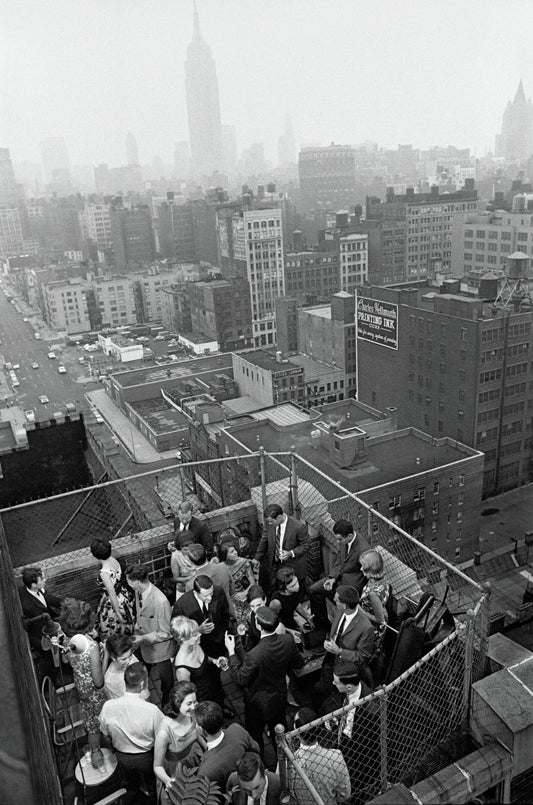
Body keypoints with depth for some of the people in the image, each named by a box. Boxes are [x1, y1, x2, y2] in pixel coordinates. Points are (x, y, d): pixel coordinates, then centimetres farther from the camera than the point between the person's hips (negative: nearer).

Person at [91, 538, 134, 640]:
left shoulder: (104, 572, -33)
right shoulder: (112, 559, -11)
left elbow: (112, 594, -29)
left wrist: (118, 613, -21)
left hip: (114, 602, -8)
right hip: (124, 595, 8)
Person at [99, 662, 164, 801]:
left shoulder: (108, 706, -28)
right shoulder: (152, 710, -38)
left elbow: (106, 734, -8)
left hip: (122, 757, 3)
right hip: (146, 758, -3)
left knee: (130, 783, 35)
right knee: (152, 785, 30)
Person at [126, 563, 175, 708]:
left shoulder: (160, 602, -32)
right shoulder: (138, 592, -7)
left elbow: (165, 633, -22)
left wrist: (143, 639, -23)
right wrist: (136, 633, -3)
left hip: (159, 654, -7)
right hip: (145, 650, 7)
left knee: (163, 692, 12)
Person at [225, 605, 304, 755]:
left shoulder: (254, 655, -40)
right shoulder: (288, 640, -24)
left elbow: (241, 680, -23)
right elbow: (299, 663, -5)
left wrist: (231, 651, -19)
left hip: (258, 703, -5)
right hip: (280, 697, 5)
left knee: (255, 734, 23)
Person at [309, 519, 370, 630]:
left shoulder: (363, 549, -32)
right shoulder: (344, 541, -10)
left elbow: (362, 576, -22)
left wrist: (336, 580, -20)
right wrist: (333, 577, -9)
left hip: (353, 582, -7)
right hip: (339, 575, 7)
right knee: (313, 590, 3)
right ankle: (320, 622, 22)